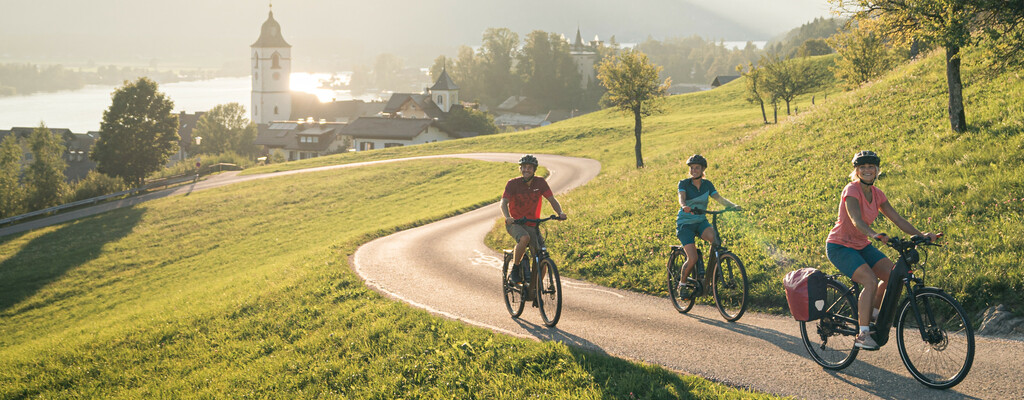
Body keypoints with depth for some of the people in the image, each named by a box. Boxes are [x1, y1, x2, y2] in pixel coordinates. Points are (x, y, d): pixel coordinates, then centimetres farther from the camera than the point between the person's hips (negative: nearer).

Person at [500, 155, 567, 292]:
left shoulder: (540, 182, -3)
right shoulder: (513, 183, -11)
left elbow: (552, 200, -3)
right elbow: (504, 203, -20)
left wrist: (560, 212, -24)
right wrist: (507, 217, -41)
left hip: (532, 225, 3)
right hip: (514, 223, -3)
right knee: (525, 238, -37)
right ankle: (515, 269, -16)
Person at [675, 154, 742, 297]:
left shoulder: (707, 184, 3)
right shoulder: (684, 183, -8)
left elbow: (719, 198, -6)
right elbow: (681, 197, -26)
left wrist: (734, 206, -24)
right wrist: (684, 206, -49)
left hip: (701, 222, 3)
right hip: (685, 223, -3)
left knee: (714, 237, -32)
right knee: (692, 259, -17)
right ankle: (682, 284, 7)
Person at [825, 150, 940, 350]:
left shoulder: (876, 194, 4)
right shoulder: (851, 191, -19)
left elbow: (897, 219, 2)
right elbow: (856, 221, -35)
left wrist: (920, 235, -11)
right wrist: (874, 235, -53)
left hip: (861, 246, 7)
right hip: (840, 246, -7)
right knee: (871, 281, -26)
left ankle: (872, 314, 13)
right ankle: (863, 335, -20)